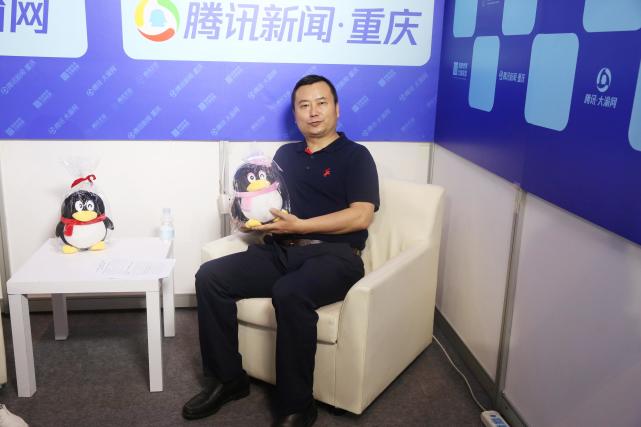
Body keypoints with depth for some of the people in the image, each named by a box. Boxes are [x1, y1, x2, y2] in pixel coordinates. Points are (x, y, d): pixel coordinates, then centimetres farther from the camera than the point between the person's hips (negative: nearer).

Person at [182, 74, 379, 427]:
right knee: (210, 277, -15)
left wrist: (299, 226, -16)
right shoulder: (285, 154, 22)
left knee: (290, 294, -37)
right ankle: (227, 379, -1)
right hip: (279, 252, 6)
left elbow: (360, 216, -8)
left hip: (332, 256, -5)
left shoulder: (355, 156, 5)